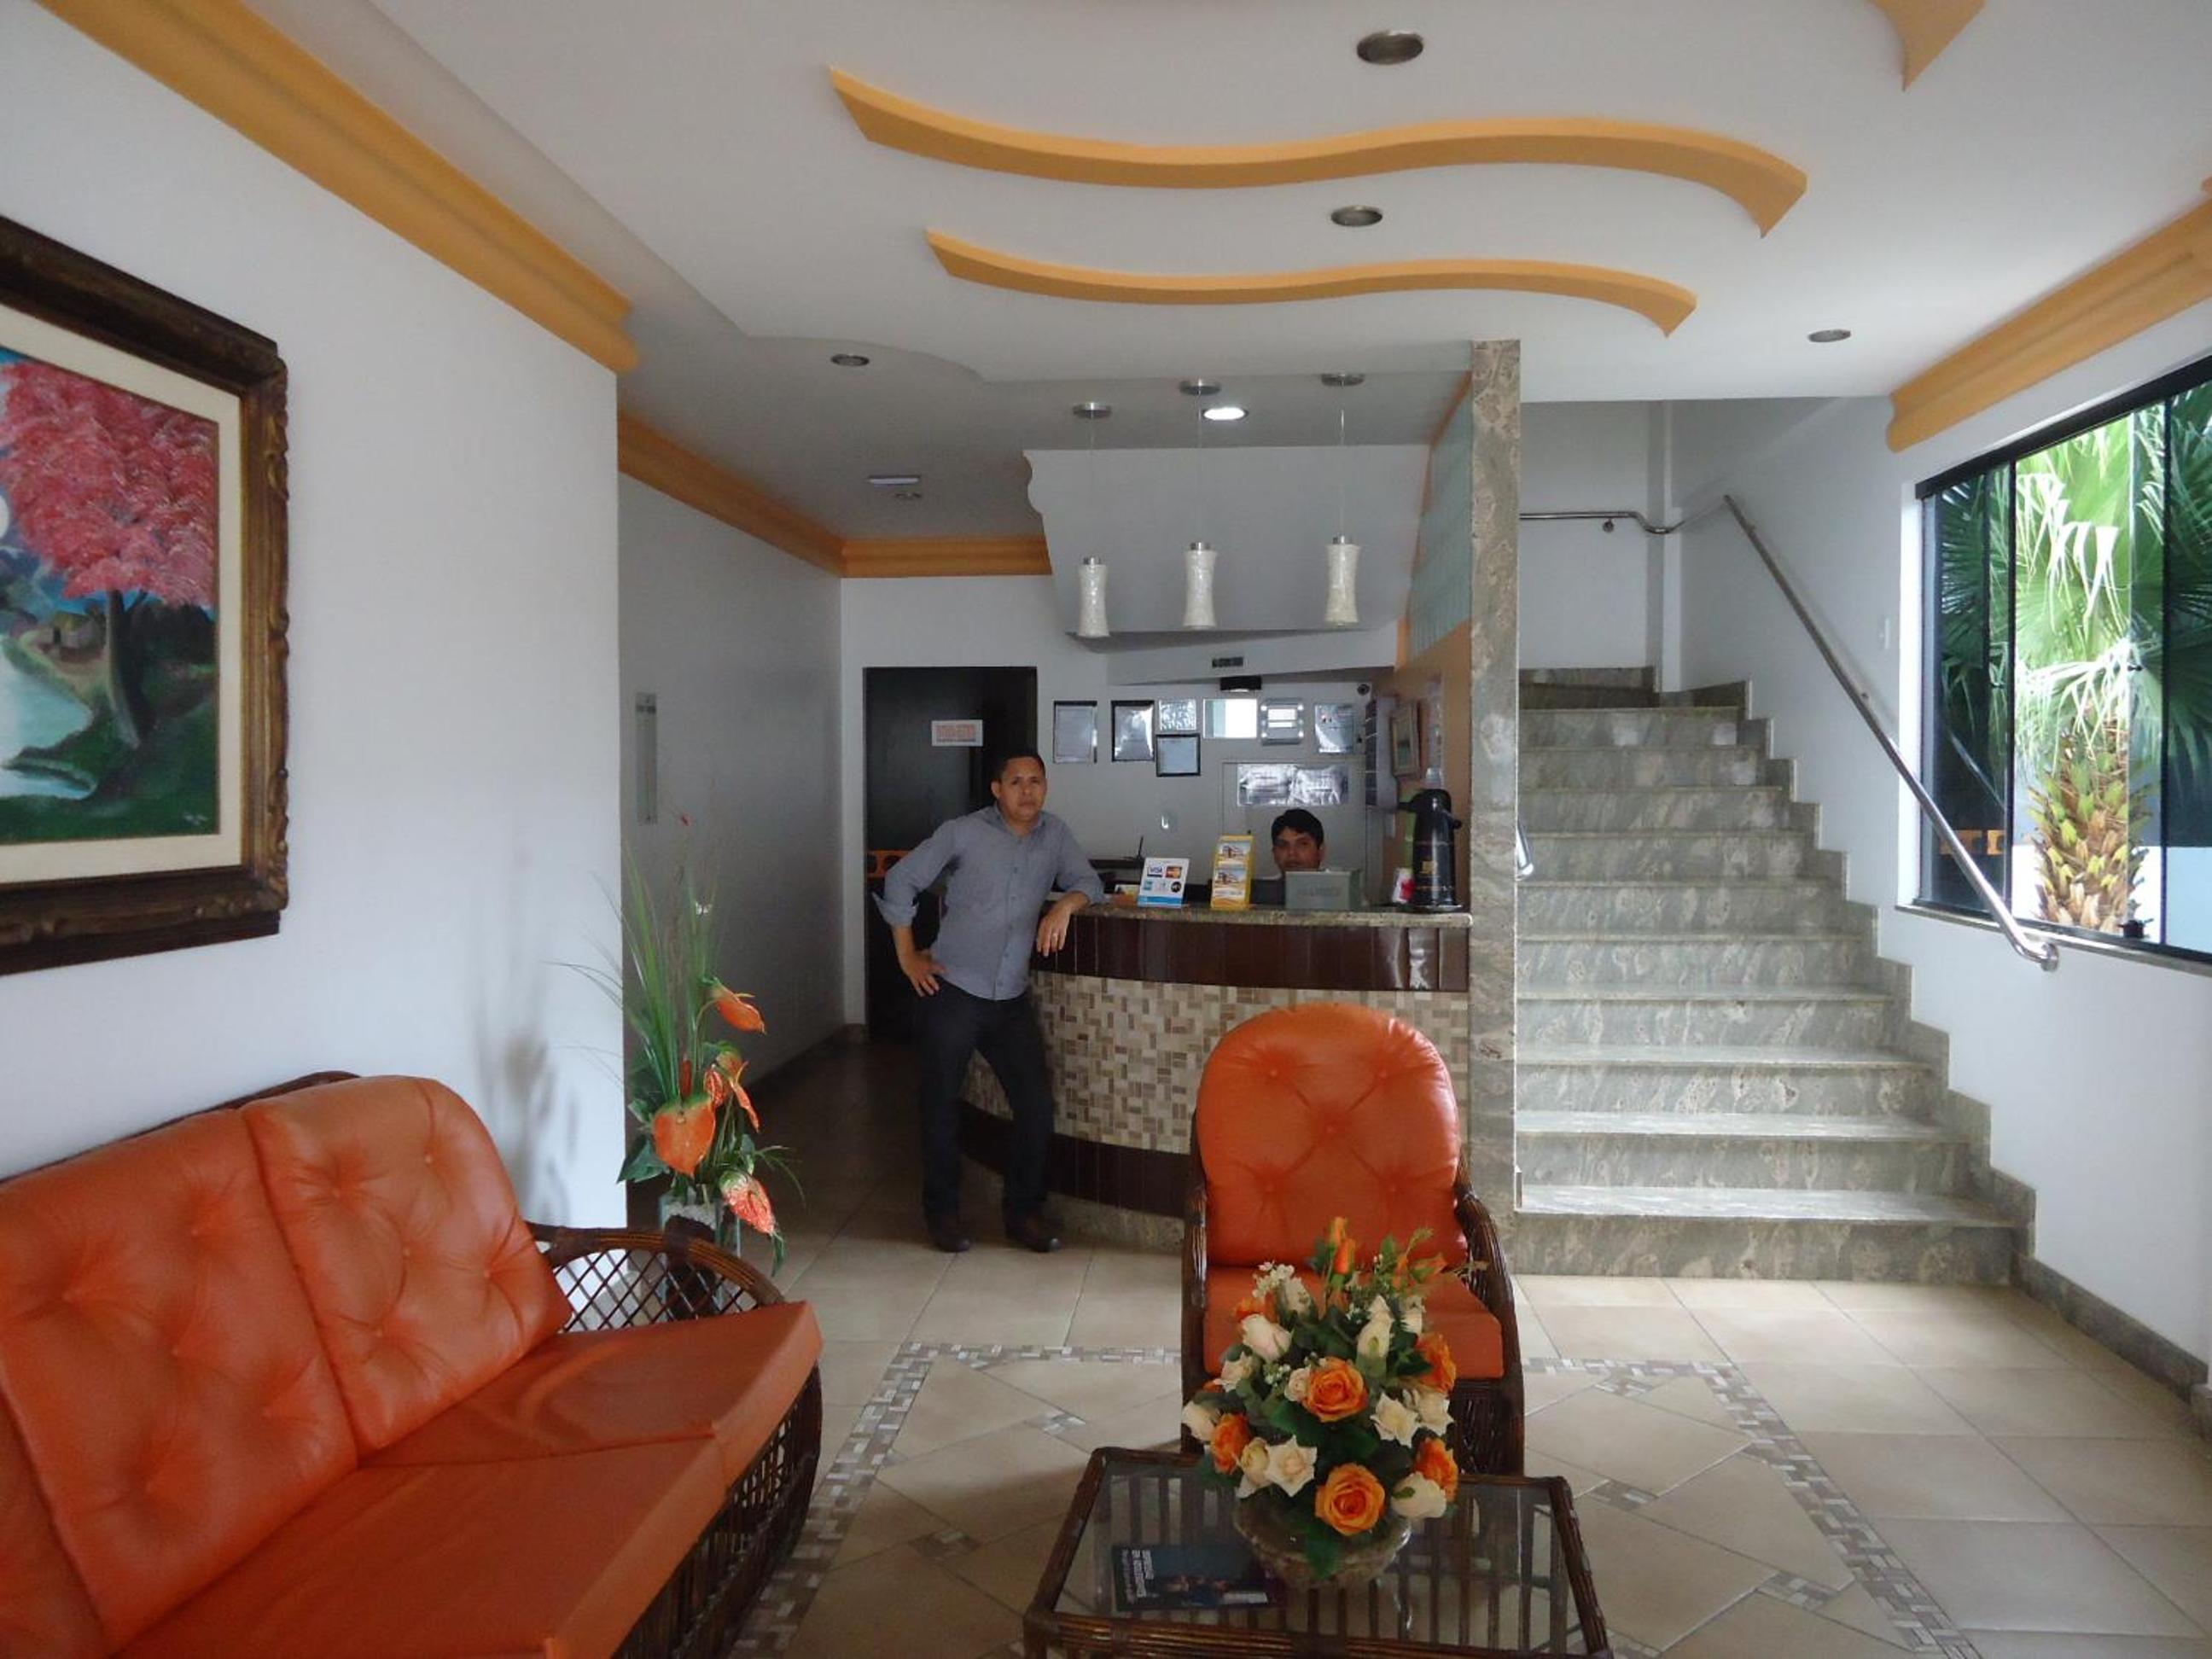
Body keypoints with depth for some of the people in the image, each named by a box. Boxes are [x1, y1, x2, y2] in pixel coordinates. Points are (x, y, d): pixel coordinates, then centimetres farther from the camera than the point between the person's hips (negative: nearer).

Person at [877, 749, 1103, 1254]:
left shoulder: (1055, 835, 6)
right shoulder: (961, 833, -4)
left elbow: (1088, 883, 6)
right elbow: (900, 881, 0)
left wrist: (1065, 905, -17)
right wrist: (908, 957, -2)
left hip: (1011, 999, 3)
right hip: (952, 992, -3)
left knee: (1037, 1104, 1)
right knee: (942, 1107, 5)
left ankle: (1025, 1211, 18)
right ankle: (942, 1212, 22)